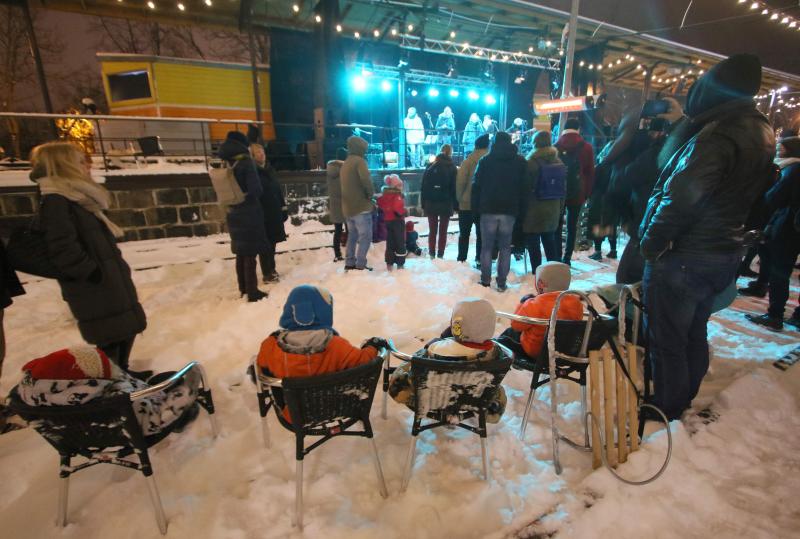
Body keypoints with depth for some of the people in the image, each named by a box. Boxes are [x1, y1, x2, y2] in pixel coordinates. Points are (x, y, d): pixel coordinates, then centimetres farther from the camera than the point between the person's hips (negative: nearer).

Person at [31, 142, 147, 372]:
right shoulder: (55, 202, -16)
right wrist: (94, 273, -18)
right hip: (94, 288, -10)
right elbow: (63, 250, -23)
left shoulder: (78, 198, 14)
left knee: (126, 328, 18)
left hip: (110, 281, 10)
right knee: (110, 337, 0)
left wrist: (117, 270, 17)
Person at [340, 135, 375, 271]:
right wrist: (371, 193, -9)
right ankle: (360, 265, -6)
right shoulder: (359, 161, -10)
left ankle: (349, 263, 19)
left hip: (348, 207, 9)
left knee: (352, 235, 16)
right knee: (365, 236, -4)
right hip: (361, 206, -9)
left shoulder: (345, 164, 18)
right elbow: (366, 179, -26)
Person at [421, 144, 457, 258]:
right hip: (446, 204, -2)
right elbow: (454, 188, -3)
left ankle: (432, 254, 8)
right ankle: (440, 255, 5)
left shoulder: (430, 166, 5)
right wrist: (455, 205, -1)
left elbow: (424, 187, 4)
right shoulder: (452, 168, 0)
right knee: (443, 232, 5)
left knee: (432, 231, 9)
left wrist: (423, 204, 6)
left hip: (431, 203, 2)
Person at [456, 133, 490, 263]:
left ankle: (461, 260, 10)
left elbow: (460, 181, -11)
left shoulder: (469, 160, -7)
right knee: (481, 234, 11)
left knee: (464, 233, 9)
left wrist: (459, 198, 0)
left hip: (467, 203, -1)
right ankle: (479, 259, 10)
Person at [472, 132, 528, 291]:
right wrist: (521, 210, 8)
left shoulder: (486, 160, 5)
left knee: (486, 246, 6)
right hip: (510, 210, 1)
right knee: (505, 247, 5)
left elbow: (477, 185, 0)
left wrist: (475, 207, 3)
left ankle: (485, 279, 7)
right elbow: (524, 188, 6)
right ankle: (501, 282, 3)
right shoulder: (520, 161, 9)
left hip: (488, 209, -1)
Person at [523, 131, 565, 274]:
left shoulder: (531, 162, -13)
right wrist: (559, 206, 19)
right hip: (553, 209, 6)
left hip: (534, 209, -6)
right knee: (550, 241, 18)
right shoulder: (558, 162, 7)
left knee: (533, 242, 2)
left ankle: (536, 271, 3)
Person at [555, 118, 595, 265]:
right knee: (572, 227, 8)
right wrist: (587, 193, 6)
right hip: (577, 193, 0)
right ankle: (567, 258, 7)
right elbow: (590, 172, 0)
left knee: (557, 225, 8)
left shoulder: (556, 147, -1)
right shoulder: (587, 147, 0)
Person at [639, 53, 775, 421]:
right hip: (725, 254, 10)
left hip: (683, 257, -10)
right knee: (694, 333, 22)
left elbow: (678, 197, -27)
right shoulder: (763, 133, 11)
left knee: (666, 339, 4)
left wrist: (650, 243, -17)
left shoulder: (718, 134, -20)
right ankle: (684, 400, 39)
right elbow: (750, 197, 17)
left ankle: (664, 411, 19)